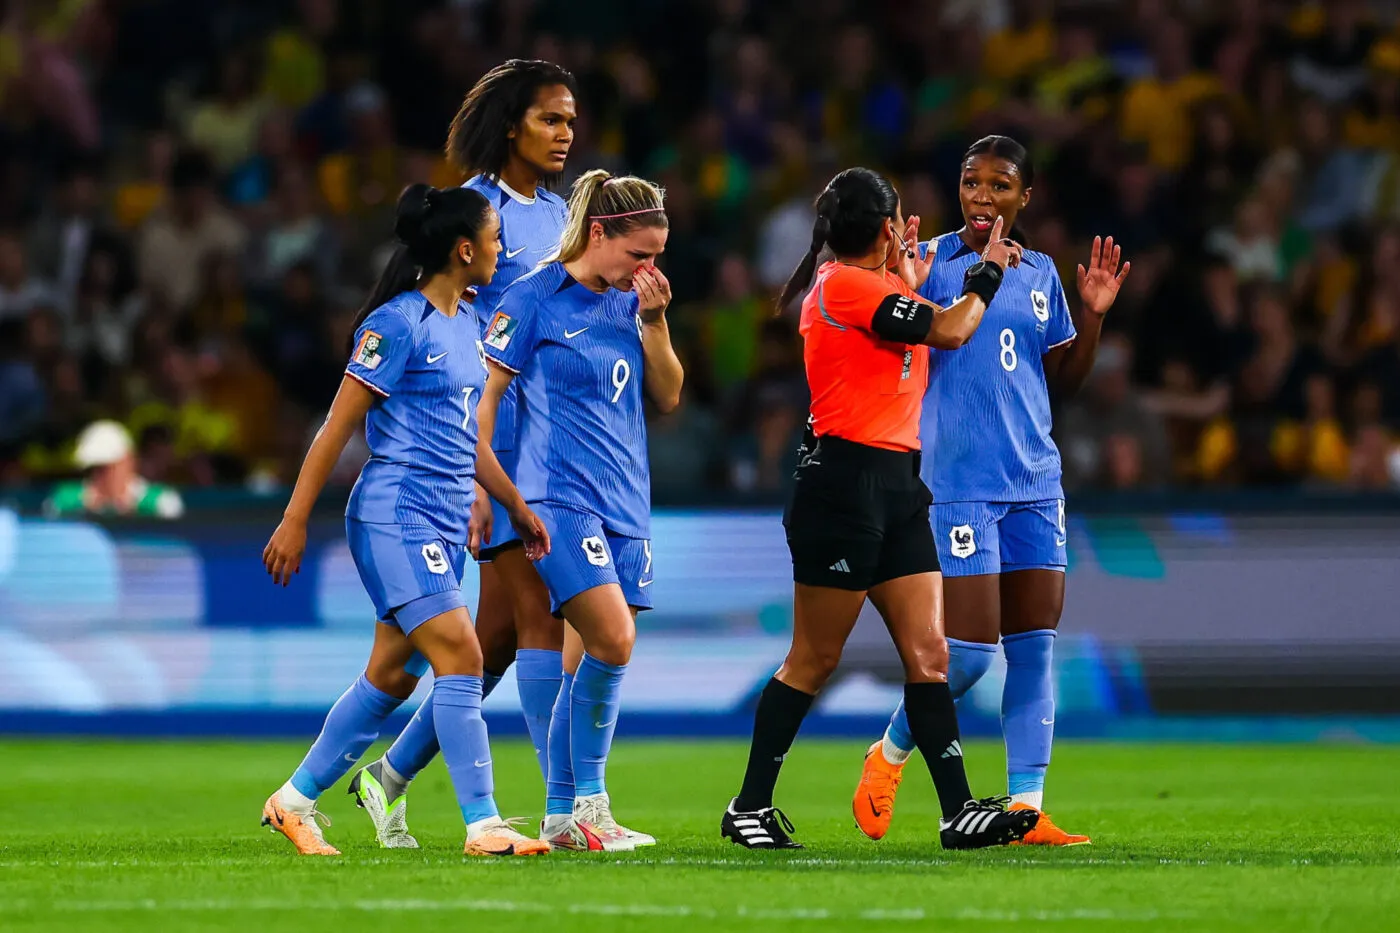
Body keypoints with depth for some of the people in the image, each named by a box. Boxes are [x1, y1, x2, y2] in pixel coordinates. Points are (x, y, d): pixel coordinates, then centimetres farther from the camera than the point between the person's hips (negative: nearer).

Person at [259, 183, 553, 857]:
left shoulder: (465, 323, 14)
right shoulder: (397, 325, -12)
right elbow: (337, 427, -11)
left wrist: (518, 509, 28)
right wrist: (294, 521, -12)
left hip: (446, 523, 9)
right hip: (395, 517, -9)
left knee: (391, 676, 10)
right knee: (461, 655, -16)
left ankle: (295, 801, 21)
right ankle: (483, 826, -17)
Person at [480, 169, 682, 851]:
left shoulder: (631, 302, 11)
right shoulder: (533, 299, -6)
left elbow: (668, 398, 12)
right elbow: (485, 394, -3)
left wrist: (653, 319, -1)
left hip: (625, 501, 6)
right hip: (559, 496, -6)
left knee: (588, 661, 5)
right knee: (612, 640, -20)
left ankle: (561, 816, 13)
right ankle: (589, 803, -8)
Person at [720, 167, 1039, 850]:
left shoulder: (866, 284, 16)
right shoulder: (842, 285, -12)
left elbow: (922, 340, 31)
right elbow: (950, 331, -13)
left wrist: (908, 270, 31)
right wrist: (989, 269, 2)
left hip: (897, 486, 9)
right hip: (844, 481, -9)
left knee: (928, 654, 2)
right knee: (814, 660, -2)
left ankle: (958, 811, -1)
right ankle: (749, 806, 7)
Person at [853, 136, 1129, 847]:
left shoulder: (1040, 274, 13)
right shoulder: (930, 262, -2)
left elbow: (1064, 380, 18)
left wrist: (1094, 314, 4)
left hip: (1034, 481, 5)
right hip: (958, 480, -5)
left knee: (1033, 647, 0)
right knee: (969, 649, -10)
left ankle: (1025, 808, 2)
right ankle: (889, 754, 15)